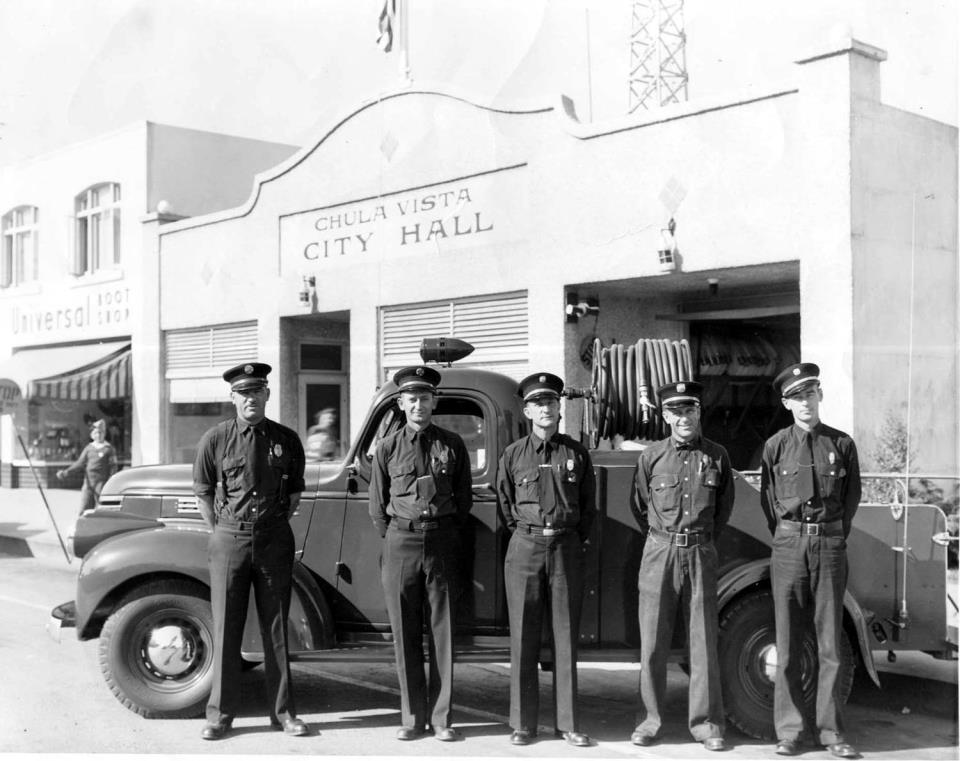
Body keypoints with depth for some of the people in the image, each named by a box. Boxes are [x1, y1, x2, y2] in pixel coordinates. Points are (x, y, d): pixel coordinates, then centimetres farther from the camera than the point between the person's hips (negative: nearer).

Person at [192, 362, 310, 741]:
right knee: (225, 628, 3)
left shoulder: (287, 439, 4)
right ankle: (220, 713, 14)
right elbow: (203, 491, 7)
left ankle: (282, 711, 16)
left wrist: (276, 526, 8)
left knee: (276, 628, 7)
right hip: (229, 539, -1)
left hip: (274, 540, 1)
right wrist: (221, 533, 4)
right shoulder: (216, 439, -1)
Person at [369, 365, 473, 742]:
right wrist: (395, 541, 7)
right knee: (405, 634, 4)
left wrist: (446, 536, 8)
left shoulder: (452, 444, 4)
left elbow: (464, 498, 11)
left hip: (442, 542, 0)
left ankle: (441, 718, 10)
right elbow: (377, 505, 9)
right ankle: (412, 717, 13)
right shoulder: (388, 447, 4)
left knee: (443, 632, 2)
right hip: (400, 543, 0)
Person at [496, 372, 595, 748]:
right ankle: (523, 723, 11)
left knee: (565, 636, 4)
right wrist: (524, 536, 9)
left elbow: (589, 506, 12)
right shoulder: (513, 455, 4)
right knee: (523, 638, 3)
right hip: (525, 548, 0)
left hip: (566, 548, 0)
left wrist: (573, 540, 9)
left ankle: (567, 722, 12)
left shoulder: (577, 453, 6)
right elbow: (505, 506, 12)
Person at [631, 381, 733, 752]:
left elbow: (724, 508, 15)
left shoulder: (717, 456, 3)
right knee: (653, 641, 3)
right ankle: (652, 718, 16)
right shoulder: (651, 457, 1)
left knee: (704, 641, 2)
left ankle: (706, 723, 12)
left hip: (701, 554, 0)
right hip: (659, 554, 0)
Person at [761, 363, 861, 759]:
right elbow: (768, 499, 10)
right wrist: (787, 537, 7)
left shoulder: (842, 444, 4)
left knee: (830, 643, 3)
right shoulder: (776, 445, 3)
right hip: (789, 545, 0)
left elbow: (852, 496, 11)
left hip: (830, 545, 0)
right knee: (788, 644, 4)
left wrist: (836, 535, 8)